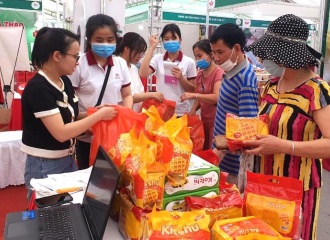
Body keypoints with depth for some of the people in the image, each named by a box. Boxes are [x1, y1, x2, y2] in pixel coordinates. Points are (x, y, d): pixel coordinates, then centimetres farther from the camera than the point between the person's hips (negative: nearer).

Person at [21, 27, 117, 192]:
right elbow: (61, 133, -26)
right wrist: (99, 115, -20)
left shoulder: (65, 81, 3)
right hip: (45, 167, -8)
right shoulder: (38, 88, -22)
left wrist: (93, 112, -6)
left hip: (68, 160, 8)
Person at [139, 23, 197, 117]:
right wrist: (151, 47, -11)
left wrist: (181, 78, -17)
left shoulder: (189, 62, -2)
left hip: (181, 111, 0)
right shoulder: (158, 58, 1)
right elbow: (143, 74, -17)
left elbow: (193, 90, 1)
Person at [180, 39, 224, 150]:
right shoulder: (200, 74, 10)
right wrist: (192, 111, -4)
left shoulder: (219, 73, -13)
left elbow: (217, 97, -27)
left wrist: (194, 95, -31)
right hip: (204, 120, 7)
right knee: (203, 152, 14)